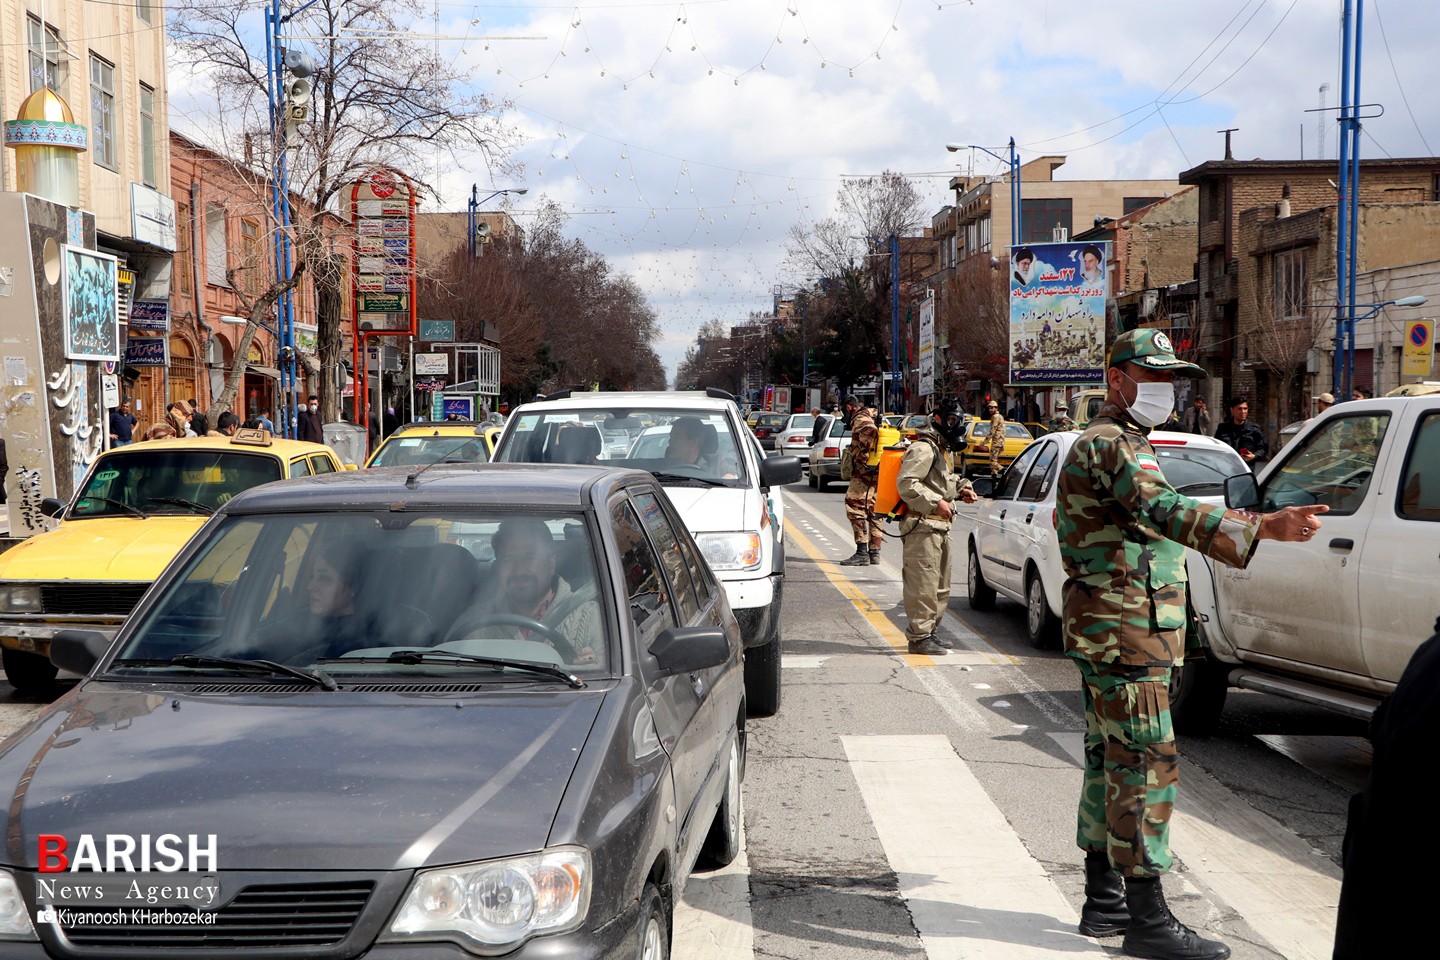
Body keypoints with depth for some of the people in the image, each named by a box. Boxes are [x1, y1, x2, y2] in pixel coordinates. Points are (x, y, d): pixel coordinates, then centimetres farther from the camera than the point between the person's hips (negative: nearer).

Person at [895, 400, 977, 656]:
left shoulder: (945, 449, 19)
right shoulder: (923, 448, -14)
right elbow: (906, 483, -22)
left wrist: (962, 489, 14)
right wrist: (936, 502, -25)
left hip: (940, 526, 11)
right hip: (922, 526, -11)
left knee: (941, 585, 17)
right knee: (923, 584, -10)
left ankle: (929, 631, 27)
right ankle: (919, 637, -7)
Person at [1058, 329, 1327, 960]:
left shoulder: (1112, 444, 20)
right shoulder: (1112, 446, -16)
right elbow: (1166, 512, -34)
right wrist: (1264, 527, -47)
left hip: (1108, 635, 11)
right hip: (1125, 633, -11)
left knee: (1110, 762, 14)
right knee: (1146, 766, -10)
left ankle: (1104, 902, 22)